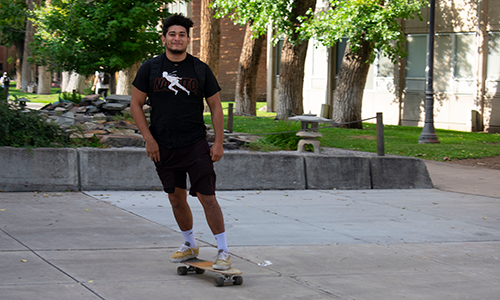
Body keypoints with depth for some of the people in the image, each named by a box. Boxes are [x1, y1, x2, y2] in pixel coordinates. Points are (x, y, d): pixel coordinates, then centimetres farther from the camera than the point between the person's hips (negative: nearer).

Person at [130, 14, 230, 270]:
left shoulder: (201, 70, 3)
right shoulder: (150, 68, 3)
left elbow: (216, 107, 6)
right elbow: (136, 104, 5)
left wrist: (219, 142, -2)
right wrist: (148, 139, -4)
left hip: (196, 145, -2)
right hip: (163, 147, 2)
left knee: (207, 197, -9)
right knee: (176, 198, 11)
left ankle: (223, 251, -3)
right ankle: (190, 244, 30)